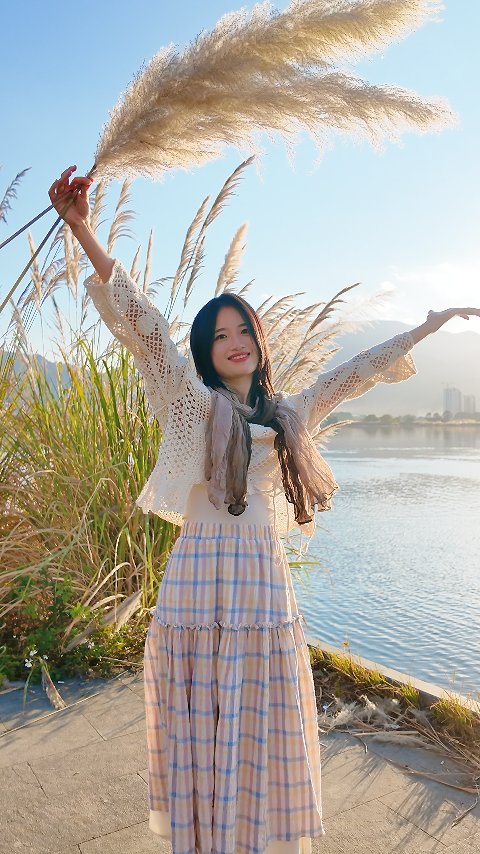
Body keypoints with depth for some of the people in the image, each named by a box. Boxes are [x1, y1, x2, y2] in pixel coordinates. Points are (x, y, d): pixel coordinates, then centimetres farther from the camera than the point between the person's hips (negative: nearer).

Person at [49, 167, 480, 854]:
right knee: (202, 738, 5)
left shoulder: (287, 415, 15)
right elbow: (141, 323, -8)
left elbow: (353, 375, 23)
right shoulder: (191, 401, 2)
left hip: (267, 588, 4)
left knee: (264, 740, 12)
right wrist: (82, 230, -17)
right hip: (201, 583, -3)